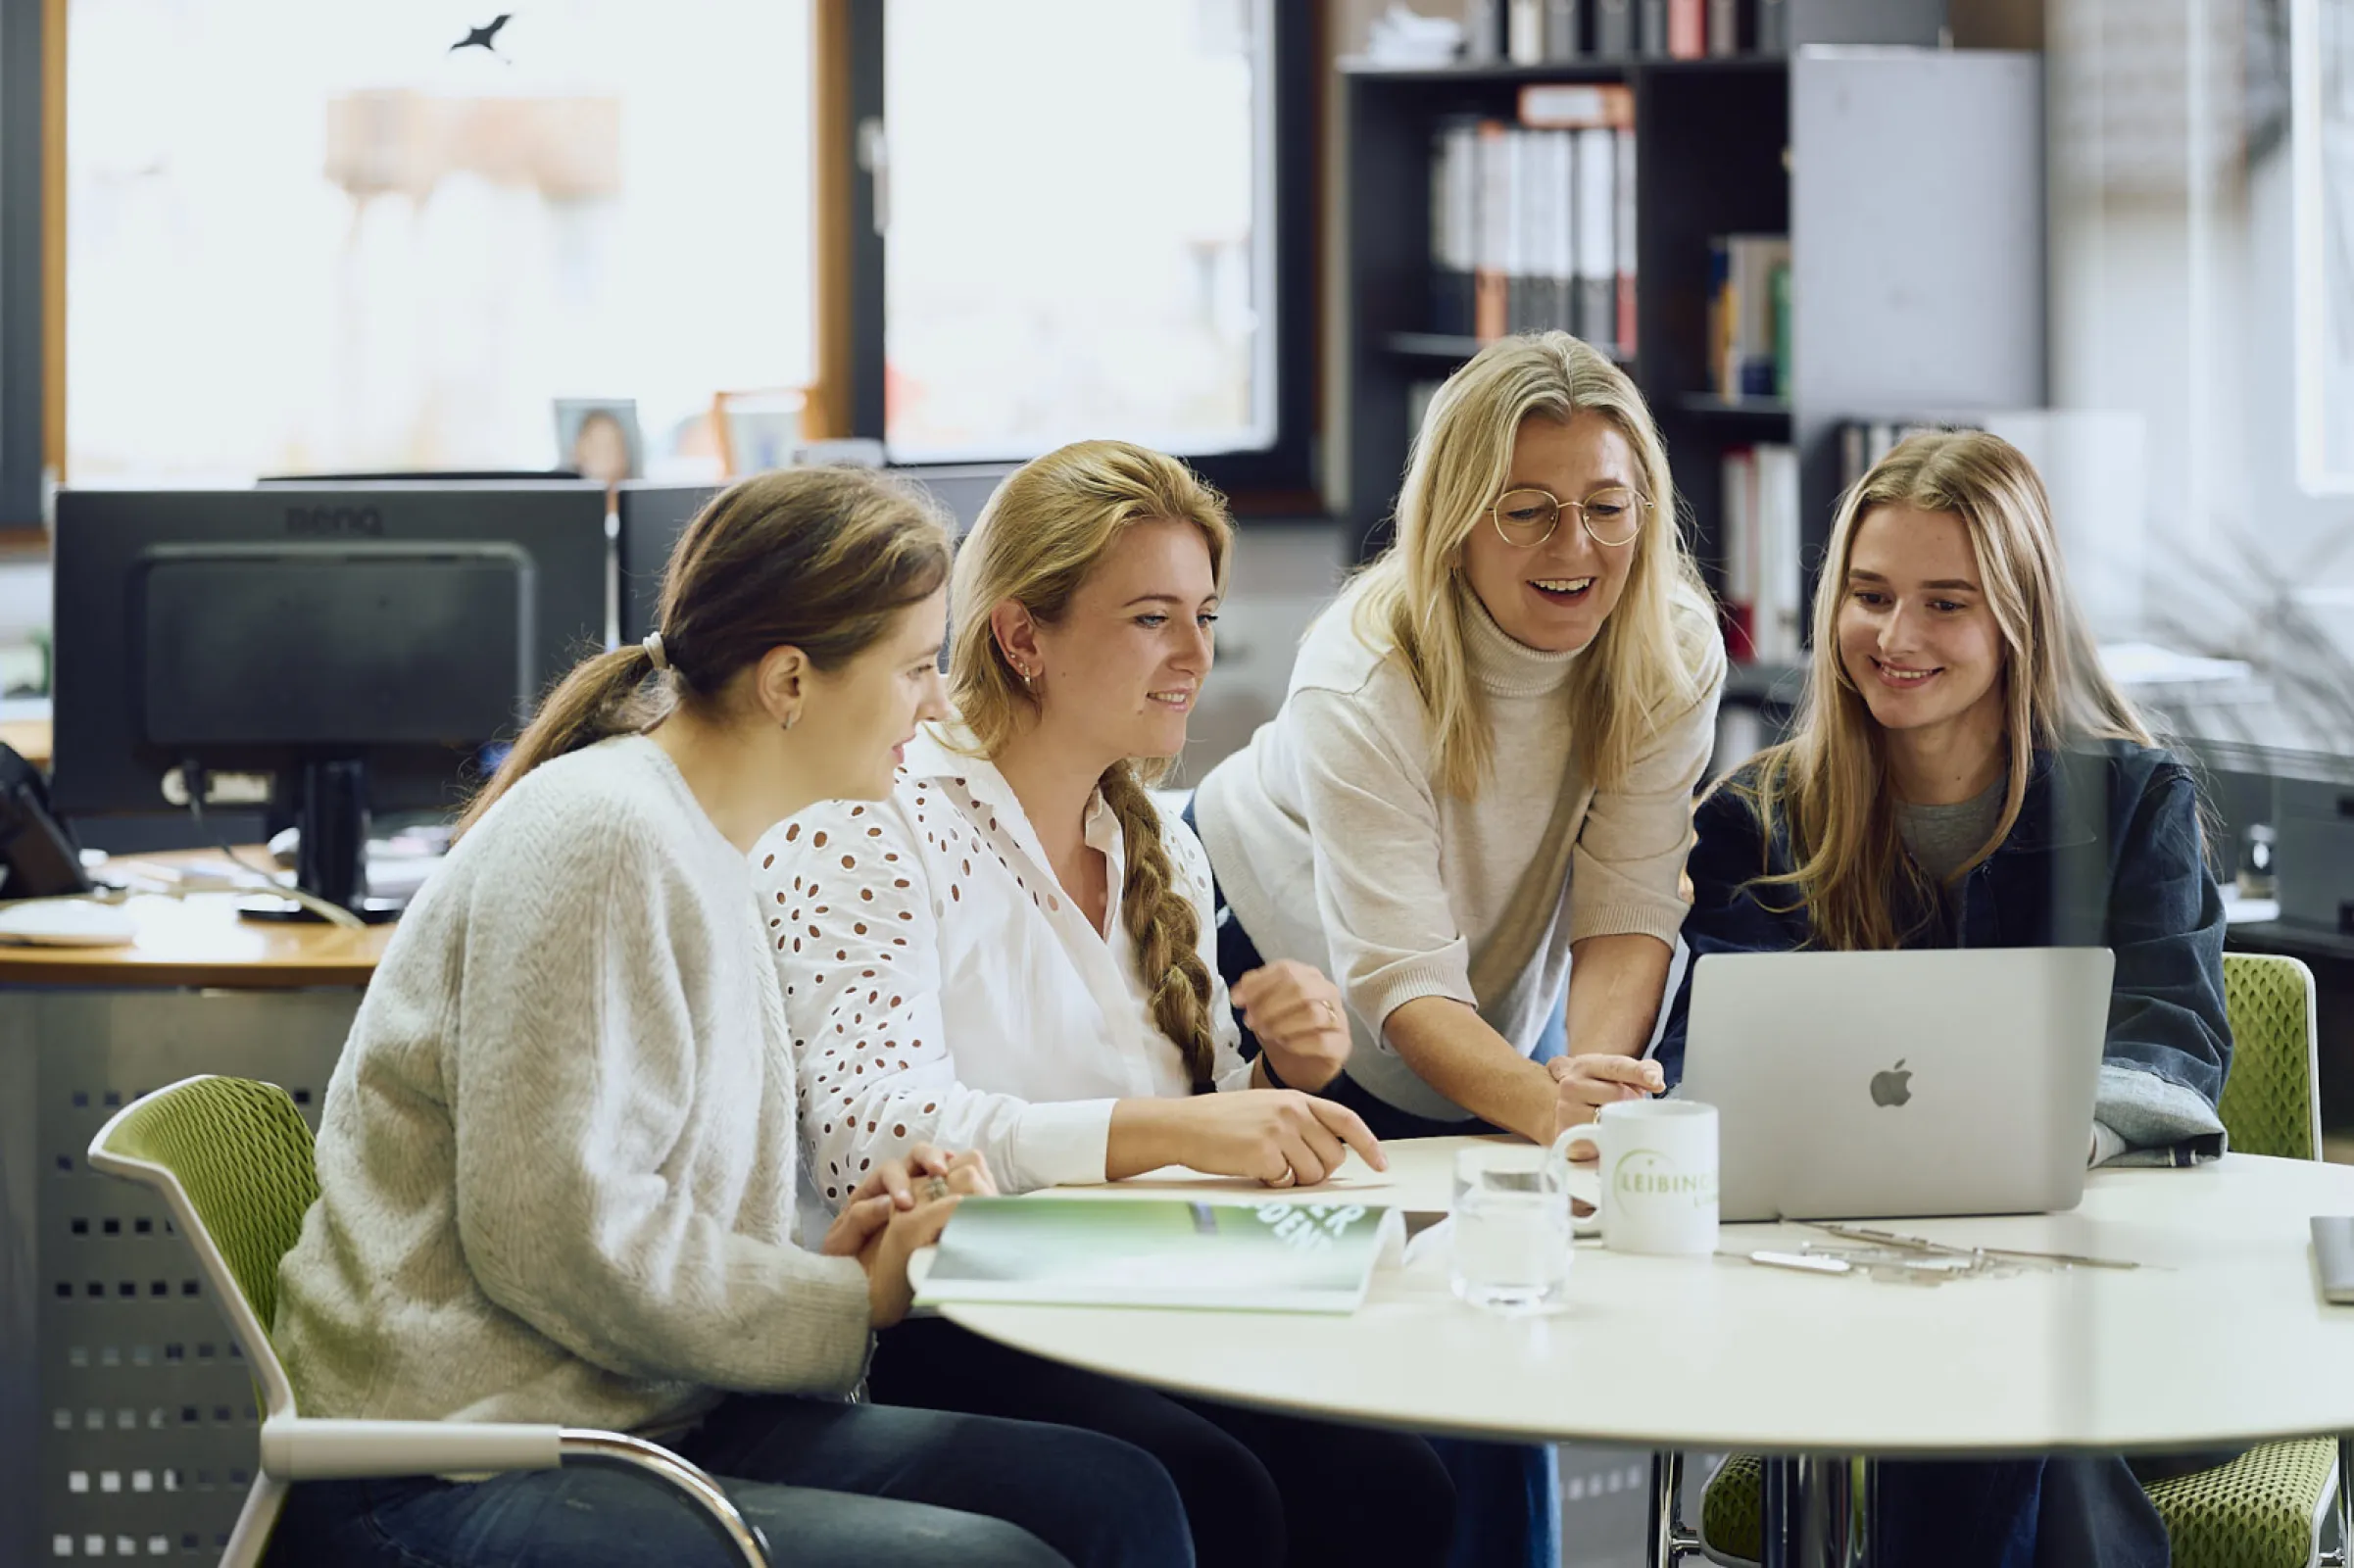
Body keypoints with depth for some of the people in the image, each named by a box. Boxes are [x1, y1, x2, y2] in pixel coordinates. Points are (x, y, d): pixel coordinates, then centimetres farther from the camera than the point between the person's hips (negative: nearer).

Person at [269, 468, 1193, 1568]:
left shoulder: (700, 847, 16)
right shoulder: (602, 838, -14)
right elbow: (555, 1236, -21)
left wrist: (824, 1260, 2)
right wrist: (851, 1304, -10)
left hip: (646, 1422, 9)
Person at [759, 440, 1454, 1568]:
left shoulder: (1161, 854, 17)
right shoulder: (874, 828, -7)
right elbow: (867, 1132, -23)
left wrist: (1285, 1081, -2)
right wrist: (1167, 1128, -31)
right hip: (927, 1339, -6)